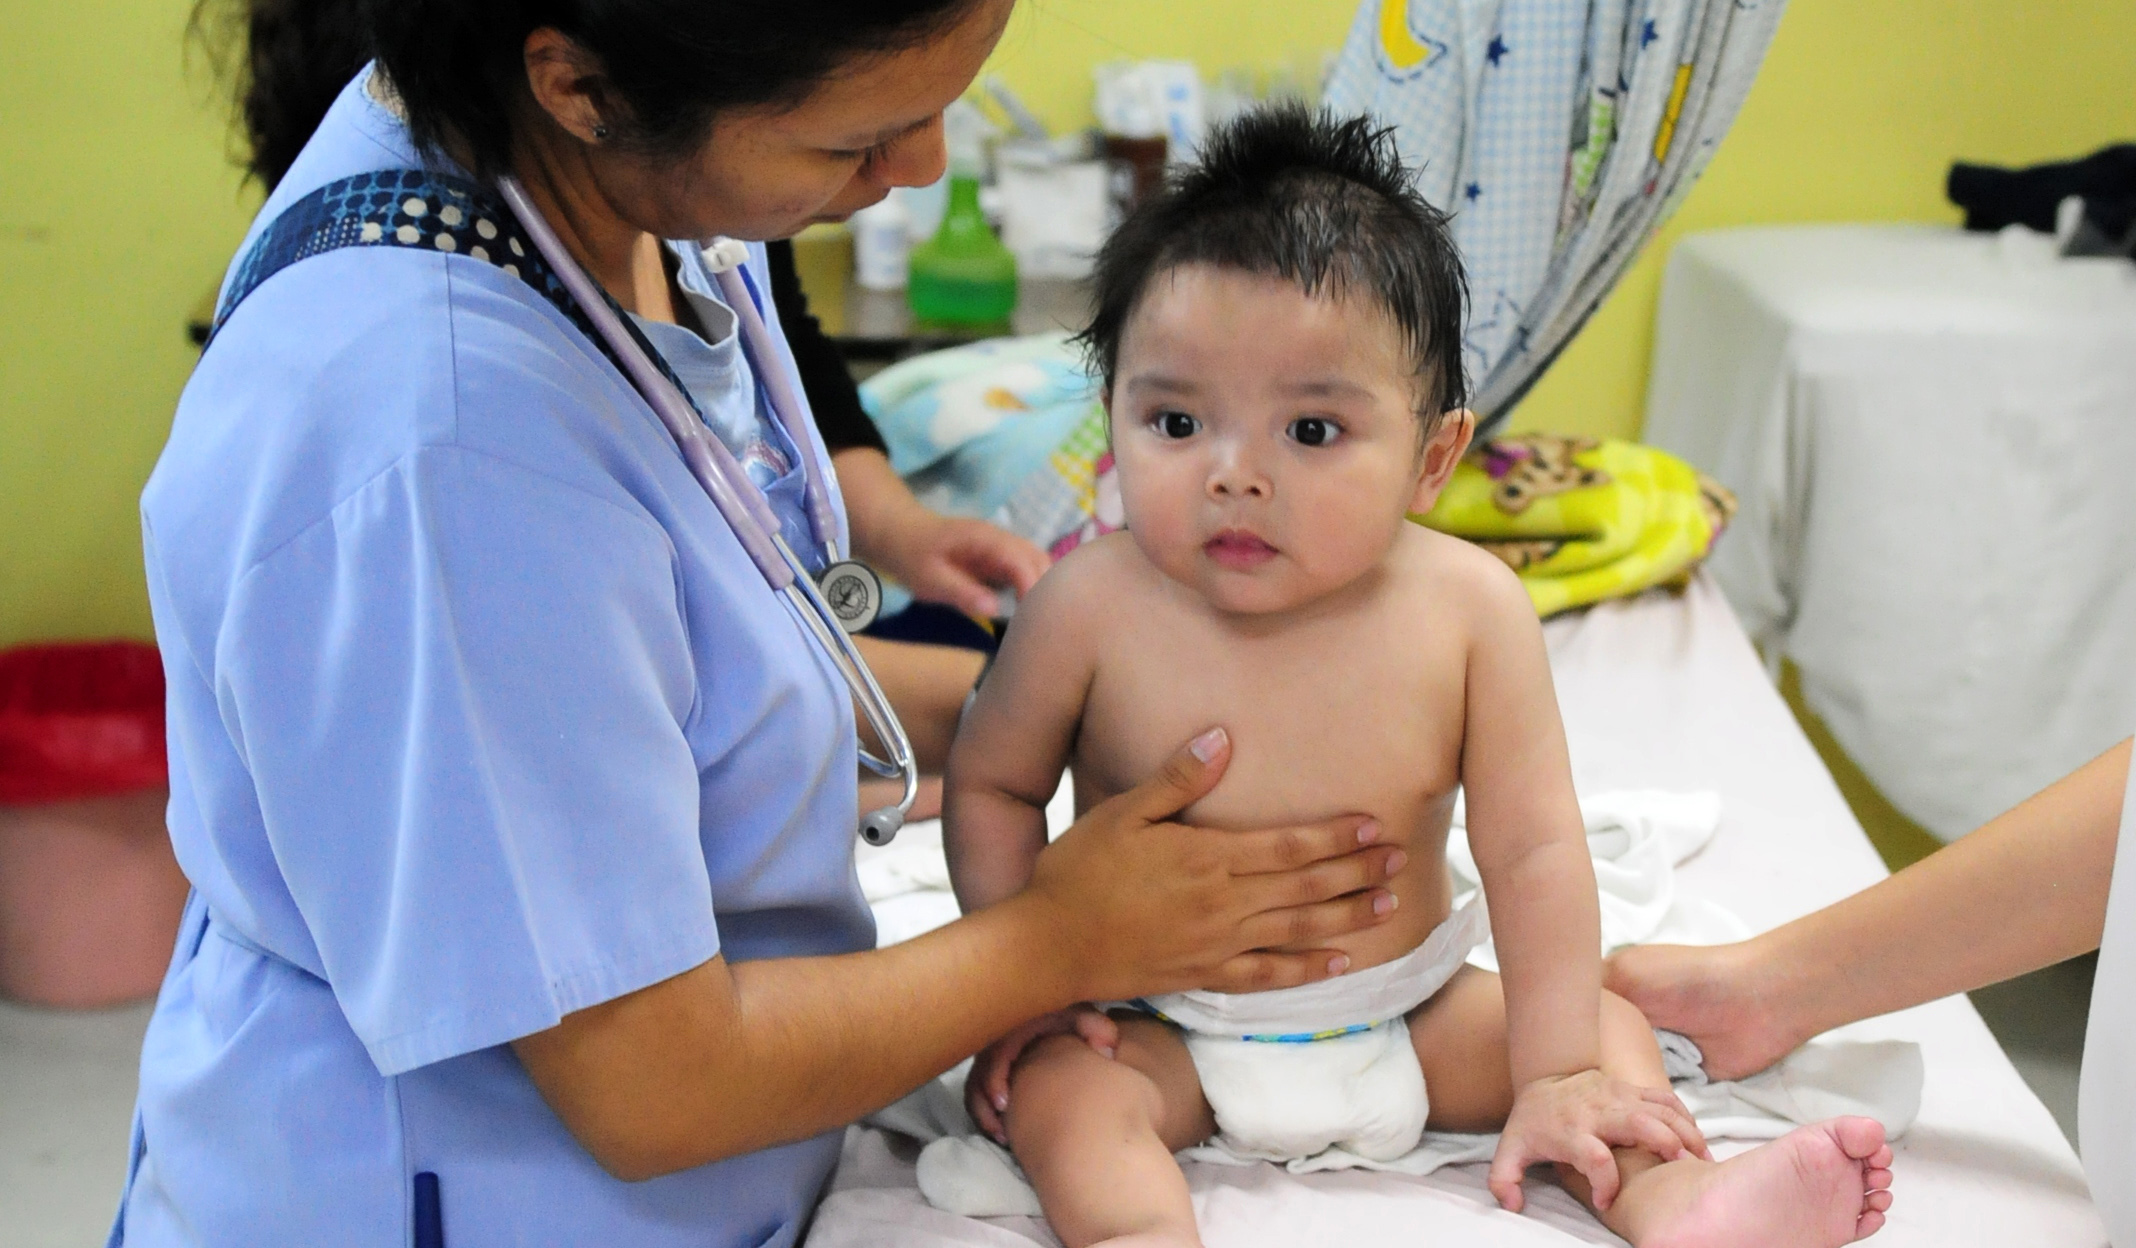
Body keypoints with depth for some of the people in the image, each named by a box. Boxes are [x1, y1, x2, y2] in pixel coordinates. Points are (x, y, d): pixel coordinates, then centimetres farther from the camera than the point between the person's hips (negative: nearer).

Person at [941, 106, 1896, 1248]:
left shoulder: (1467, 607, -17)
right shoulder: (1093, 608, -19)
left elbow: (1531, 850, -11)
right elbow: (990, 785, -3)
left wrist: (1555, 1075, -13)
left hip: (1412, 1015, 2)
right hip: (1162, 1033, -2)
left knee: (1608, 1031, -8)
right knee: (1058, 1088, -27)